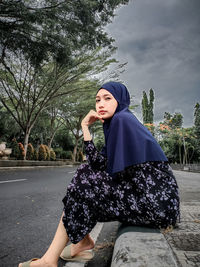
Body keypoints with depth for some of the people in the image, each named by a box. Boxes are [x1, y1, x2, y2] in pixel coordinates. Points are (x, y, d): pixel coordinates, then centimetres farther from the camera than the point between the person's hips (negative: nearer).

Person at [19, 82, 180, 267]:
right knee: (86, 173, 9)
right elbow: (98, 165, 5)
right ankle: (83, 242, 17)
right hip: (152, 198, 9)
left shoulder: (122, 119, -12)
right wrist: (85, 128, 3)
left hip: (155, 203, -9)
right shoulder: (115, 123, 16)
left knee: (83, 184, -7)